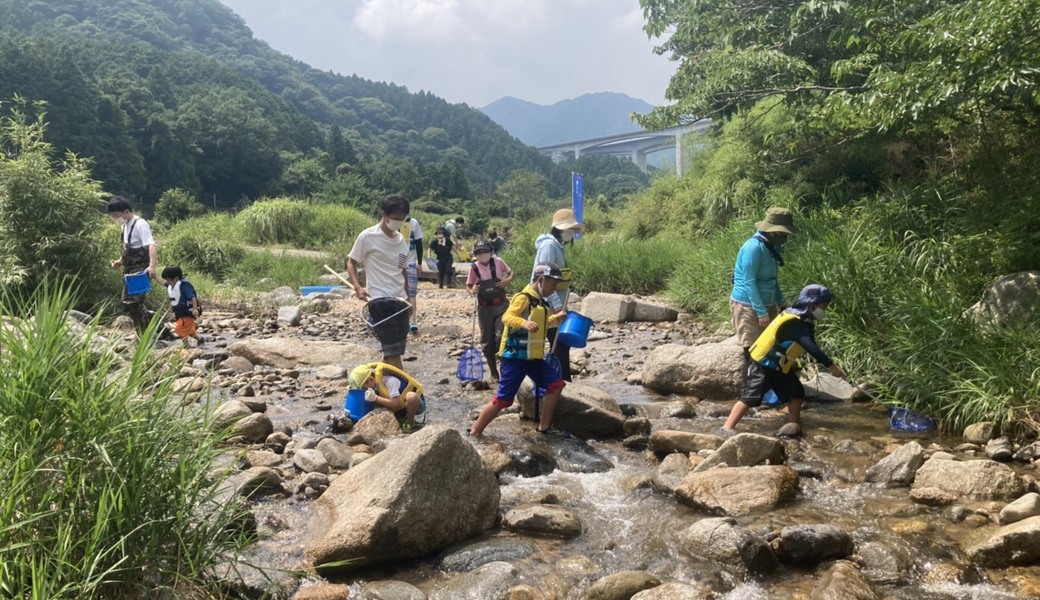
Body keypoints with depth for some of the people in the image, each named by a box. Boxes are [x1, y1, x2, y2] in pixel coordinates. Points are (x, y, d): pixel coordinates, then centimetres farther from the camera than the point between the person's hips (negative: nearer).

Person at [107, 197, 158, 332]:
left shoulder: (140, 224, -13)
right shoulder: (125, 226, 14)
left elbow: (151, 246, -26)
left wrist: (152, 266, -40)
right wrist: (120, 261, 11)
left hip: (140, 270, -10)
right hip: (130, 270, 10)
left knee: (132, 304, -15)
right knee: (129, 304, 12)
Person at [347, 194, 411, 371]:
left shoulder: (402, 240, 12)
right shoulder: (368, 236, -7)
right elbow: (351, 263, 0)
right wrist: (357, 287, -15)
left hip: (400, 301, 7)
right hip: (380, 300, -7)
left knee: (394, 350, 12)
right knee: (393, 350, -11)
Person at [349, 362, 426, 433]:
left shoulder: (390, 381, -28)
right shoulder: (377, 382, -4)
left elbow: (395, 404, -34)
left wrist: (375, 398, -34)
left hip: (416, 402, -8)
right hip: (402, 407, 8)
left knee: (411, 396, -42)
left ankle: (410, 424, -15)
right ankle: (402, 420, 8)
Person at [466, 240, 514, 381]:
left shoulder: (498, 262, -6)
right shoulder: (474, 268, -4)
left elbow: (510, 272, 11)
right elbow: (468, 285, 7)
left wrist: (508, 280, -11)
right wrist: (472, 291, -15)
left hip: (501, 305, -1)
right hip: (484, 307, 2)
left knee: (501, 336, -17)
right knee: (487, 340, 7)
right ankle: (493, 372, 22)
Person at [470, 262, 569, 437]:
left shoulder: (541, 301, 13)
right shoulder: (523, 298, -15)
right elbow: (506, 317, -29)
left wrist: (555, 318, 18)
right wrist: (523, 323, -46)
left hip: (534, 357, 9)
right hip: (515, 357, -9)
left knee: (556, 384, 7)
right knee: (503, 400, -8)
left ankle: (544, 427, 18)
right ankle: (474, 433, 5)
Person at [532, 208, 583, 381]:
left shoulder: (557, 245, 15)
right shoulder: (549, 245, -15)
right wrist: (558, 305, -27)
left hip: (555, 306, 10)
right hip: (550, 308, -10)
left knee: (561, 346, 13)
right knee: (560, 347, -6)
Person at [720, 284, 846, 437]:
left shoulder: (802, 320, 3)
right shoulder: (794, 323, -27)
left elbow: (810, 346, 10)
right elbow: (811, 348, -34)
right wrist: (831, 366, -33)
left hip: (780, 366, 10)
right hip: (763, 365, -10)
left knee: (796, 393, 10)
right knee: (750, 398, -13)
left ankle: (795, 426, 22)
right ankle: (726, 429, -14)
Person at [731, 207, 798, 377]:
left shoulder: (771, 246, 7)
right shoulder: (754, 247, -21)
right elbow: (748, 282, -22)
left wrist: (781, 303, 18)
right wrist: (761, 312, -21)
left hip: (766, 304, 9)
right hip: (748, 306, -9)